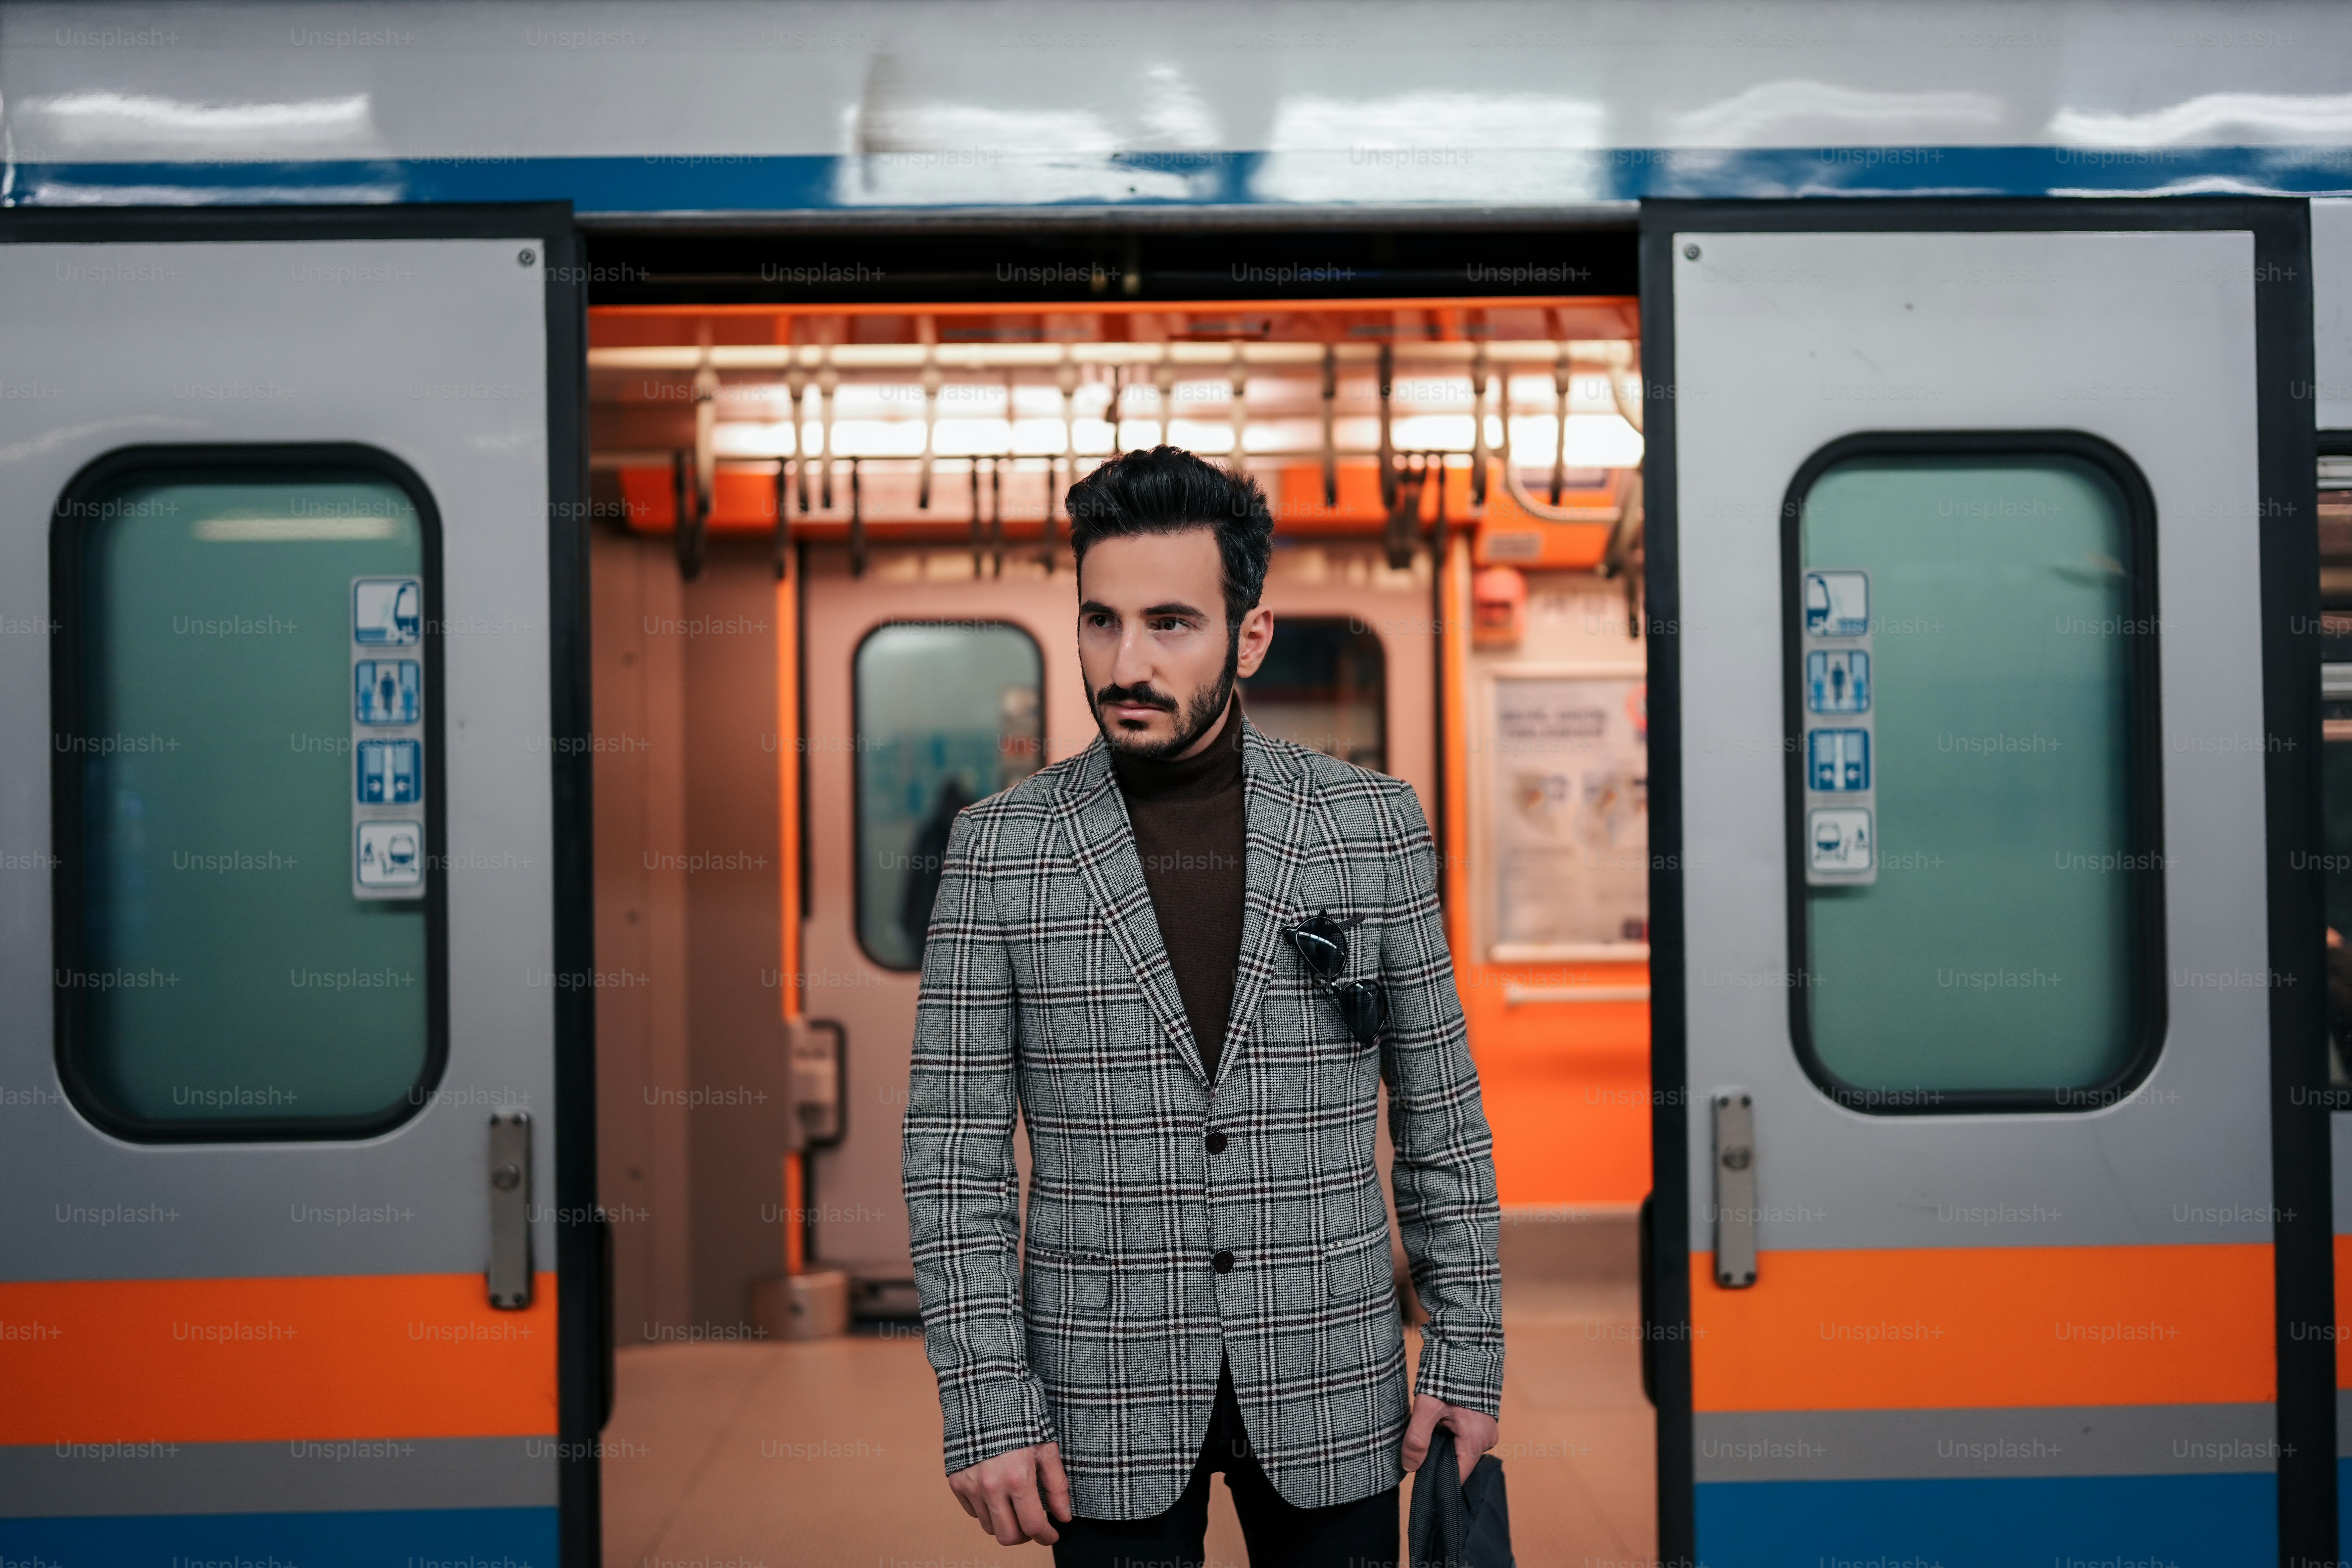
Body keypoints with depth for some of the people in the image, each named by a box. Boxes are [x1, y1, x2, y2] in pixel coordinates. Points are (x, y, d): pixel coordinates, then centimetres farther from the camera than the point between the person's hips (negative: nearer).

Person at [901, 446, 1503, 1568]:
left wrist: (1468, 1359, 0)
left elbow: (1440, 1117, 2)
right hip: (1106, 1407, -1)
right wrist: (985, 1405, -8)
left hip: (1330, 1393, 1)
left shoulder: (1374, 825, -3)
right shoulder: (998, 848, -6)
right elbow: (955, 1150, -4)